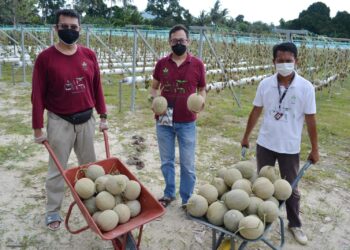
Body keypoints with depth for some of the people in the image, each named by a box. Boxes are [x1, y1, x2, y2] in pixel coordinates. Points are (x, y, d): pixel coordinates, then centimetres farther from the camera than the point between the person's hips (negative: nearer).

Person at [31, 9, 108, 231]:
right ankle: (53, 212, 24)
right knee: (57, 170, 8)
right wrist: (38, 128, -7)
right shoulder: (45, 58, -9)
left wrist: (103, 116, 6)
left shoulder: (89, 55, 0)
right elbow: (38, 95, -7)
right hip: (59, 122, -3)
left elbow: (97, 87, 7)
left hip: (86, 119, 3)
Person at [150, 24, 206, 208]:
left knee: (187, 164, 7)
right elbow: (154, 88, 11)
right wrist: (154, 99, -10)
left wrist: (201, 100, -15)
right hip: (164, 121, 2)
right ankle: (169, 194, 34)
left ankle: (187, 199, 25)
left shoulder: (197, 64, -3)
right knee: (166, 161, 15)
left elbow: (202, 89, 7)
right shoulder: (161, 63, 1)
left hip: (187, 122, -2)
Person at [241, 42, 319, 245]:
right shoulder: (265, 84, -6)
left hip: (290, 148, -2)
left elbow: (311, 120, -7)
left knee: (291, 188, 13)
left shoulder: (306, 87, -12)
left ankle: (295, 224, 34)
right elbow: (256, 112, 4)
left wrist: (314, 149, -3)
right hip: (265, 144, 2)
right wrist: (246, 136, 9)